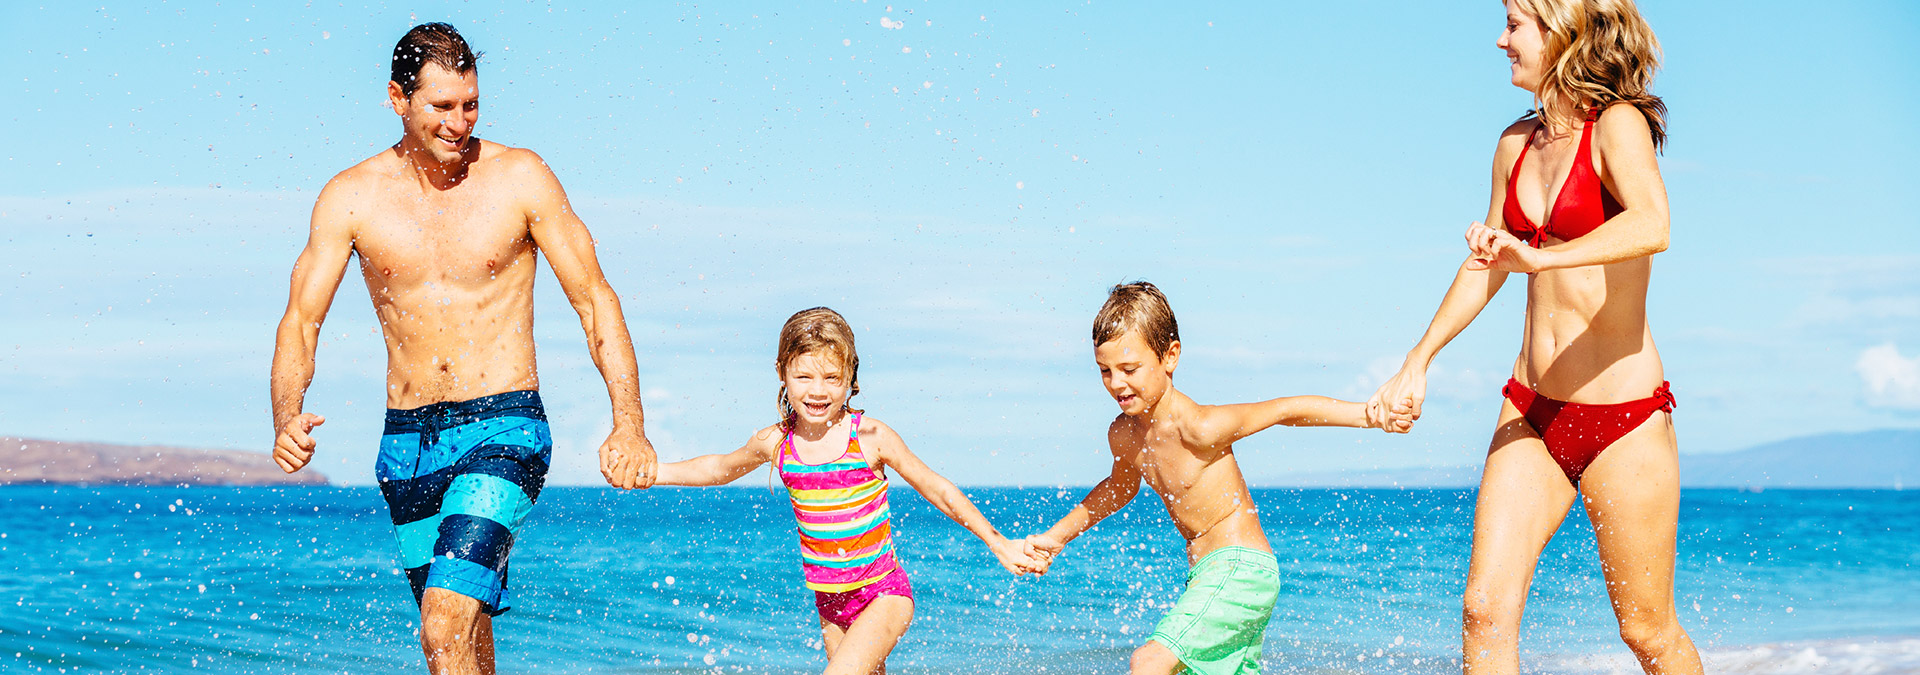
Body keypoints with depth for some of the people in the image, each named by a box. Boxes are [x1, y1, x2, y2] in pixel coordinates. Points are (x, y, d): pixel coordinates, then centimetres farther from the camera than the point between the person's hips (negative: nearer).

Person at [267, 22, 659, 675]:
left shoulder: (519, 177, -4)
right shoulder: (351, 197, 0)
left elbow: (594, 298, -2)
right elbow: (301, 319, -1)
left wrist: (629, 424, -13)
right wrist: (287, 420, -21)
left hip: (503, 431, -3)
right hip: (407, 443, 4)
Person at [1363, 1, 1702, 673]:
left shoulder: (1618, 125, -12)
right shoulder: (1517, 144, 9)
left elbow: (1652, 225, -32)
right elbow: (1485, 265, 22)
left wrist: (1542, 257, -45)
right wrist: (1417, 362, 23)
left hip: (1624, 414, -6)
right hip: (1532, 413, 6)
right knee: (1485, 608, -6)